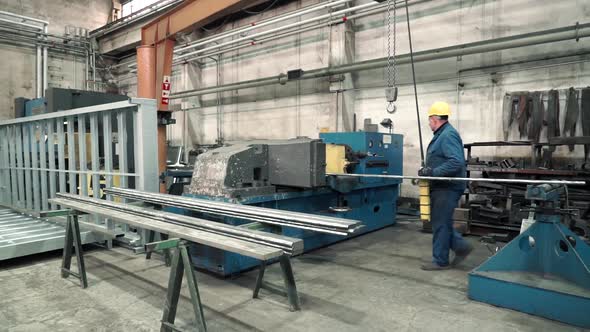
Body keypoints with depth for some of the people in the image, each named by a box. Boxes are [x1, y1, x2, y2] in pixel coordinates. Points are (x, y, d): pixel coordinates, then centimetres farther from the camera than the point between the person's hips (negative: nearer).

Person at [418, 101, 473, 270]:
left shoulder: (448, 135, -18)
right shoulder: (442, 134, 15)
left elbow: (457, 162, -28)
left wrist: (433, 172, -26)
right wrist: (428, 169, 9)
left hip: (447, 188, -10)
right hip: (441, 187, 10)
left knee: (440, 223, 0)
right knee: (439, 221, 17)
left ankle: (440, 261, 12)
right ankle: (461, 246, 26)